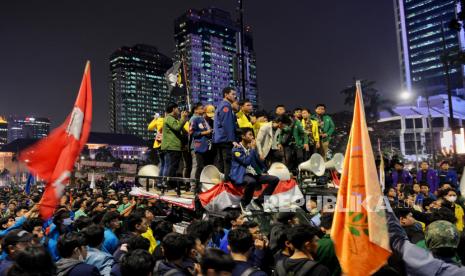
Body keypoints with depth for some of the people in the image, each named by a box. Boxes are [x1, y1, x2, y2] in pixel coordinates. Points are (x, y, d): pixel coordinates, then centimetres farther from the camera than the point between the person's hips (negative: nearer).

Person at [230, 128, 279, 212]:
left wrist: (263, 171, 14)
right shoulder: (236, 149, -7)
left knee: (275, 179, -6)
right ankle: (244, 203, -13)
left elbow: (258, 161, 27)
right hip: (241, 175, -7)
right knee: (252, 181, -41)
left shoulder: (251, 148, 15)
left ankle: (258, 201, -3)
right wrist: (252, 149, -11)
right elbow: (246, 161, -20)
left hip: (254, 174, 8)